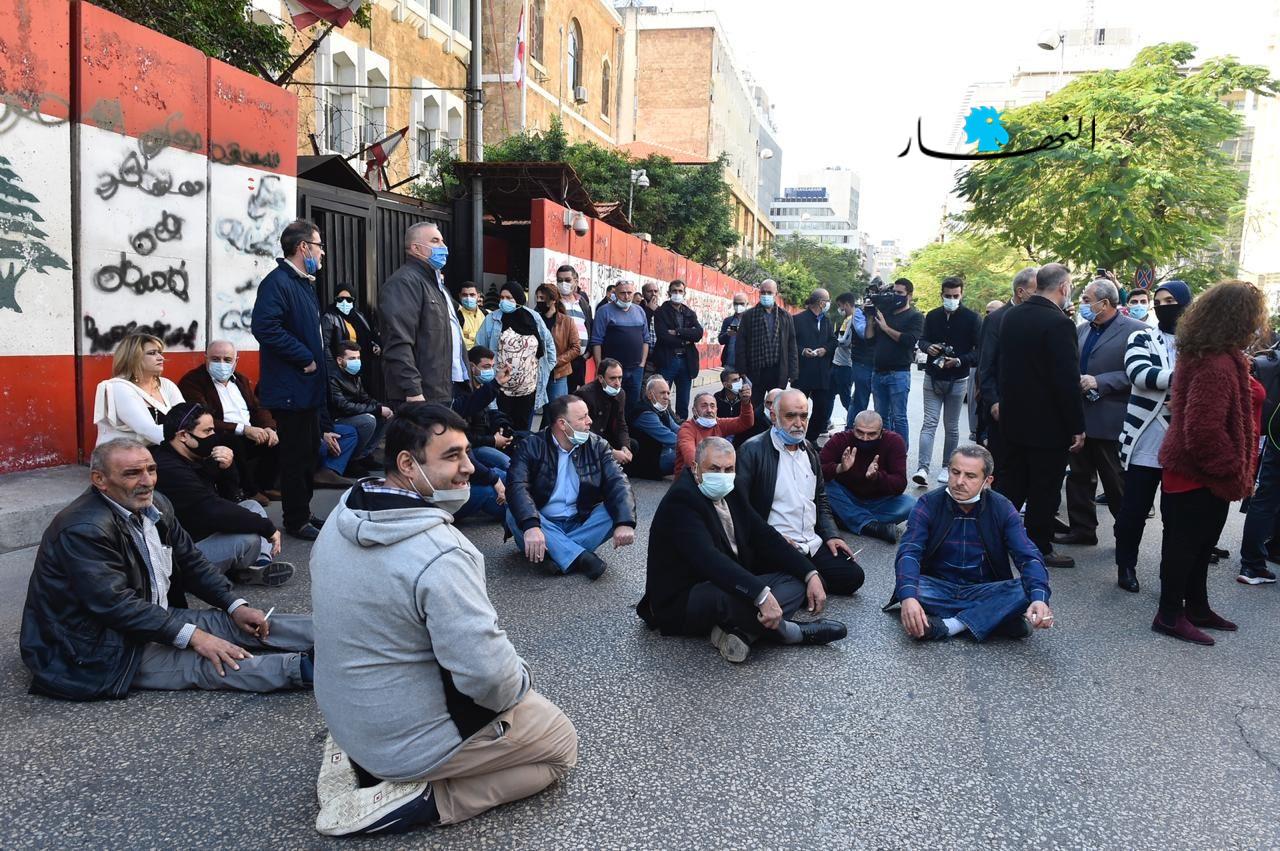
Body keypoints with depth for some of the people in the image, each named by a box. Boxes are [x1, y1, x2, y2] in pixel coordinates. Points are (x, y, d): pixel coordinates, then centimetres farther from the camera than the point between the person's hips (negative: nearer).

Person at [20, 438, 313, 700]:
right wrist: (192, 636, -28)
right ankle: (302, 668, -35)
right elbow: (116, 605, -28)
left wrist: (235, 605, -1)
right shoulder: (83, 529, -24)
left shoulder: (154, 505, 2)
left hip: (157, 620, 9)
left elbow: (191, 562, 11)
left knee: (240, 625, -4)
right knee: (209, 662, -26)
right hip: (99, 651, -9)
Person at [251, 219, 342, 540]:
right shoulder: (277, 282, -14)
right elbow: (265, 327, -29)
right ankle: (296, 520, 10)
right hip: (290, 389, -10)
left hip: (309, 388, 10)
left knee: (310, 453, 16)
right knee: (295, 456, -1)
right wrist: (305, 358, -21)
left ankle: (304, 513, 28)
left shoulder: (305, 284, 17)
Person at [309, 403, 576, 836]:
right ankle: (414, 798, -2)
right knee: (561, 742, 12)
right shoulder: (439, 553, -32)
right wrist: (522, 681, -8)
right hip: (413, 736, -8)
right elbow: (490, 676, -30)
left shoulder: (343, 517, -4)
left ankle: (362, 761, 14)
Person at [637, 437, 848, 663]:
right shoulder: (680, 500, -21)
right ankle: (790, 632, -7)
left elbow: (765, 536, 7)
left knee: (797, 577, 3)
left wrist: (810, 574, -4)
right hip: (681, 602, -9)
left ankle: (741, 632, -21)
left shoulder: (730, 493, 6)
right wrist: (761, 594, -43)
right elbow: (707, 558, -35)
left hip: (729, 585, 10)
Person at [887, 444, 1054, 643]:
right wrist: (908, 597, -41)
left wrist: (1039, 598, -36)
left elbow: (1028, 557, -14)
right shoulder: (929, 504, -8)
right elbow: (909, 553, -21)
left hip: (984, 591, 1)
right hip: (938, 587, -1)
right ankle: (999, 617, -26)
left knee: (1025, 590, -26)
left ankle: (947, 626, -29)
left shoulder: (1003, 509, -4)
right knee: (904, 585, -32)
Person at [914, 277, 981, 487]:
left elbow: (979, 350, -7)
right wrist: (928, 347, -10)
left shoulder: (971, 318, -6)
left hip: (957, 381, -2)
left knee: (951, 427, 9)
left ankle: (947, 467, 20)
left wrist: (959, 361, -22)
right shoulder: (932, 316, 3)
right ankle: (922, 468, -12)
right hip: (932, 377, 2)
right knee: (929, 423, -6)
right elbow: (922, 340, 14)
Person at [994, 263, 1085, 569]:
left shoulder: (1011, 315, 3)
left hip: (1014, 417, 7)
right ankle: (1039, 549, 17)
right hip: (1049, 424, -7)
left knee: (1012, 482, 17)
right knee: (1044, 490, 6)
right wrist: (1077, 426, -14)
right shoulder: (1059, 323, -20)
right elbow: (1068, 381, -20)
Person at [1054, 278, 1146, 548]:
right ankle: (1081, 529, 24)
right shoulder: (1082, 330, 12)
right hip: (1080, 416, 7)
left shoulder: (1135, 331, -9)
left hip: (1110, 421, -7)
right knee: (1079, 477, 13)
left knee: (1117, 483, 4)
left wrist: (1099, 382, -20)